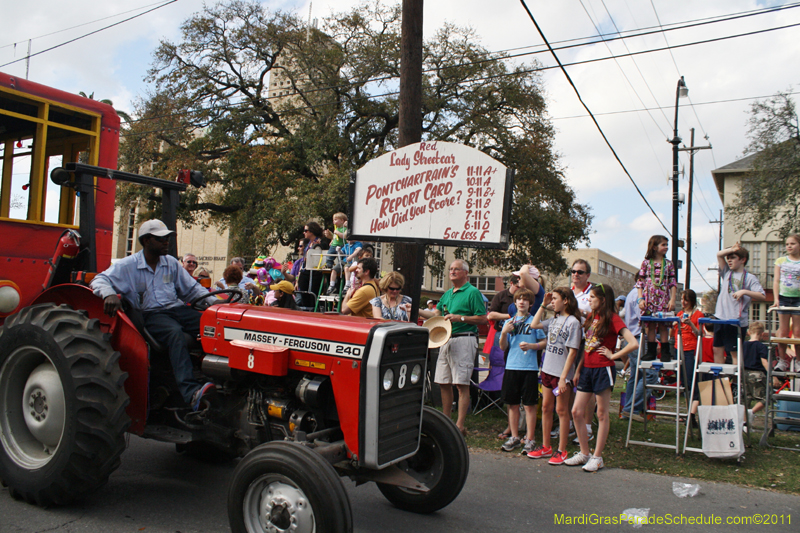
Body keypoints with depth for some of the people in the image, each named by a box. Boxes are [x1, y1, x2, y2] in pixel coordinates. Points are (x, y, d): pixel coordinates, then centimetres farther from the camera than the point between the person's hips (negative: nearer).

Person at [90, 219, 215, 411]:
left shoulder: (171, 263, 15)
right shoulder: (128, 265, 3)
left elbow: (192, 289, 20)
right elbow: (100, 280, -2)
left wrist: (212, 301, 2)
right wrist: (109, 294, -26)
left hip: (176, 308, 5)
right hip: (150, 314, -5)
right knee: (175, 332, -39)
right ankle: (191, 392, -51)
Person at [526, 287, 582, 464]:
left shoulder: (573, 322, -12)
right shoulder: (554, 320, 9)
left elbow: (572, 351, -15)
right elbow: (534, 324, 20)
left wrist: (564, 377, -18)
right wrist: (543, 305, 13)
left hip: (562, 372, -7)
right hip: (548, 370, 7)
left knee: (561, 410, 2)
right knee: (546, 407, 12)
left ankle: (562, 450, 12)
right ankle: (545, 447, 23)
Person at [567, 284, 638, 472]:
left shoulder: (612, 319, -10)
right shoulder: (591, 317, 13)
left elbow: (633, 343, -21)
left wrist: (613, 355, -11)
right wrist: (579, 368, 13)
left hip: (603, 370, -7)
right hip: (587, 369, 8)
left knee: (602, 414, 3)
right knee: (577, 411, 6)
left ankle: (597, 457, 12)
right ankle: (584, 453, 19)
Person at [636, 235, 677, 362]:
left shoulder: (668, 264, 7)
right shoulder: (646, 263, 4)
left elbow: (673, 283, 5)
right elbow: (640, 282, 3)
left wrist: (672, 299, -4)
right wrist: (640, 298, -5)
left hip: (664, 299, 0)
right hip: (649, 299, 0)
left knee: (663, 325, 0)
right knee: (650, 325, 3)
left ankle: (665, 352, 7)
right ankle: (651, 352, 10)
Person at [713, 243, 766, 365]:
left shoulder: (750, 278, -1)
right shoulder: (727, 273, 13)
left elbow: (762, 296, -10)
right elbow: (719, 255, 8)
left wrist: (744, 291, -20)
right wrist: (732, 249, -4)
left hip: (737, 321, -5)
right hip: (720, 318, 5)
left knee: (735, 352, 0)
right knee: (717, 350, 8)